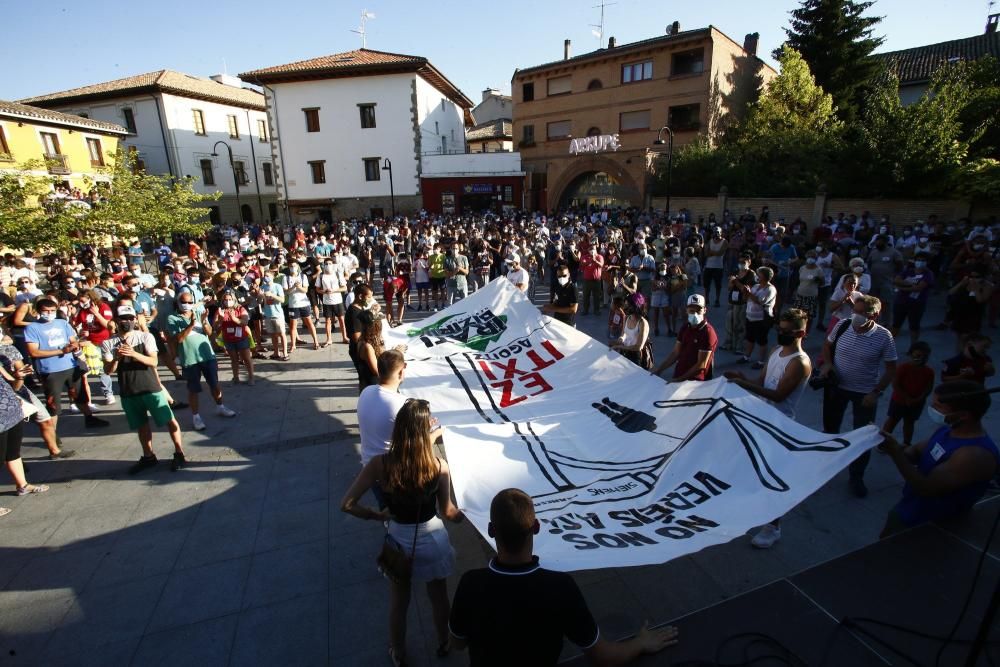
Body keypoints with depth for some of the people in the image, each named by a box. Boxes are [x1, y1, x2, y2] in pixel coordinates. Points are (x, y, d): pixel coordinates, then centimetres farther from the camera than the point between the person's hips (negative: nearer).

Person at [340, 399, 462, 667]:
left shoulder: (381, 464, -23)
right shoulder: (439, 467, -24)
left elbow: (347, 504, -18)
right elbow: (447, 511, -11)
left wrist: (378, 516, -3)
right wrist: (463, 514, 10)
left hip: (399, 540, 0)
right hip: (432, 540, 0)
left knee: (398, 602, 27)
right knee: (439, 597, 28)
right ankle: (443, 644, 53)